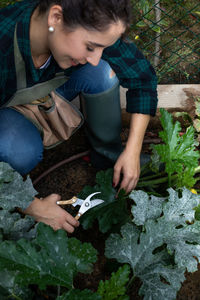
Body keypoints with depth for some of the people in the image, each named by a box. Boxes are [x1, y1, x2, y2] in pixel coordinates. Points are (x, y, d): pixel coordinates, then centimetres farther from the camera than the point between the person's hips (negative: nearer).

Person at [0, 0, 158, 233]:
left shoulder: (89, 28, -30)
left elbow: (142, 76, -16)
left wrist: (132, 152, -20)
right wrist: (34, 207, -27)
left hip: (47, 91, 4)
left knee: (102, 72, -24)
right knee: (22, 152, -35)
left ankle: (108, 153, 0)